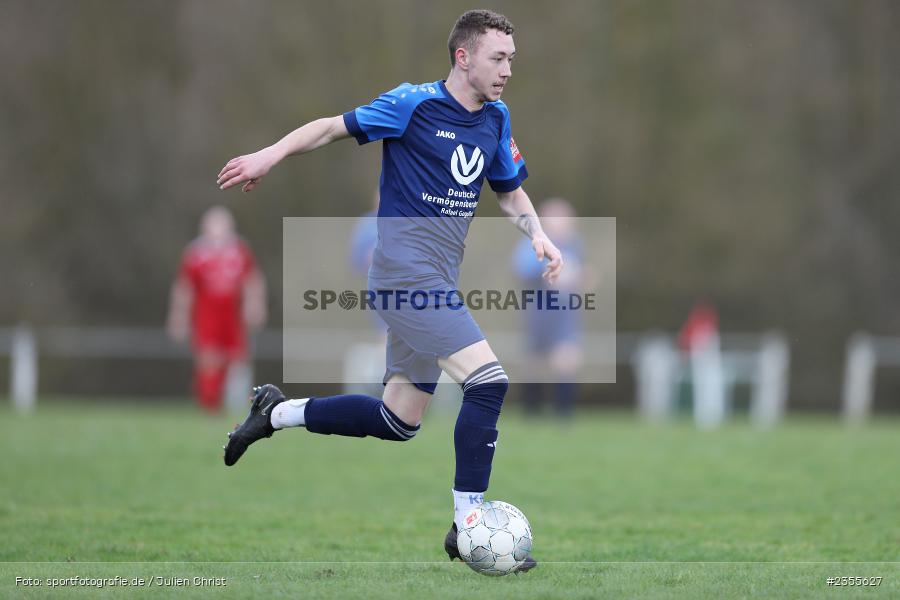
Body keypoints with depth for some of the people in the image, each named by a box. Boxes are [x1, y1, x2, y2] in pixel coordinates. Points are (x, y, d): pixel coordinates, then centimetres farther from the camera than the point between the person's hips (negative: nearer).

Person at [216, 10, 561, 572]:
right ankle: (467, 524, -11)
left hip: (436, 283, 8)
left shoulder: (496, 119, 11)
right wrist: (271, 155, -11)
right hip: (406, 272, -8)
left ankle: (278, 412, 30)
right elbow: (336, 126, -1)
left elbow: (510, 189, 23)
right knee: (489, 381, -20)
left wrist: (537, 233, 5)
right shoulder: (413, 104, -10)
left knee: (398, 421, 12)